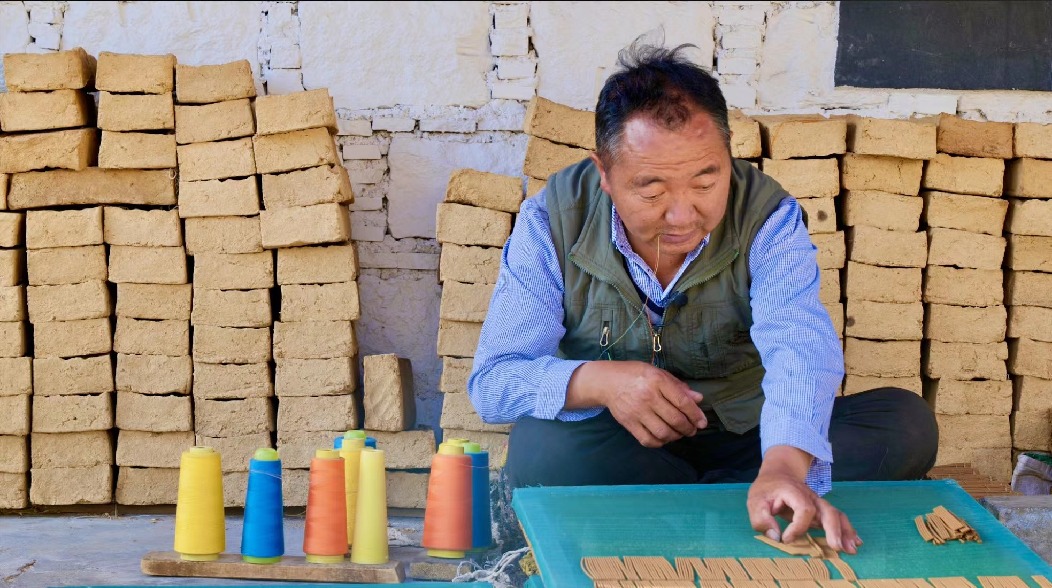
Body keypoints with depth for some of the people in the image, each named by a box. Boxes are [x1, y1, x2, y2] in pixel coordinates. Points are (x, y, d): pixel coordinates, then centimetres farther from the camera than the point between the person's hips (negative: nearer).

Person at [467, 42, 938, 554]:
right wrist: (600, 380, -34)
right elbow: (493, 379, -13)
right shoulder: (553, 222, -13)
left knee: (906, 424, -22)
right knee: (541, 448, -35)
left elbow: (799, 349, -34)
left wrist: (783, 466, -55)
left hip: (748, 441, 1)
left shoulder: (767, 218, -15)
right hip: (617, 448, -1)